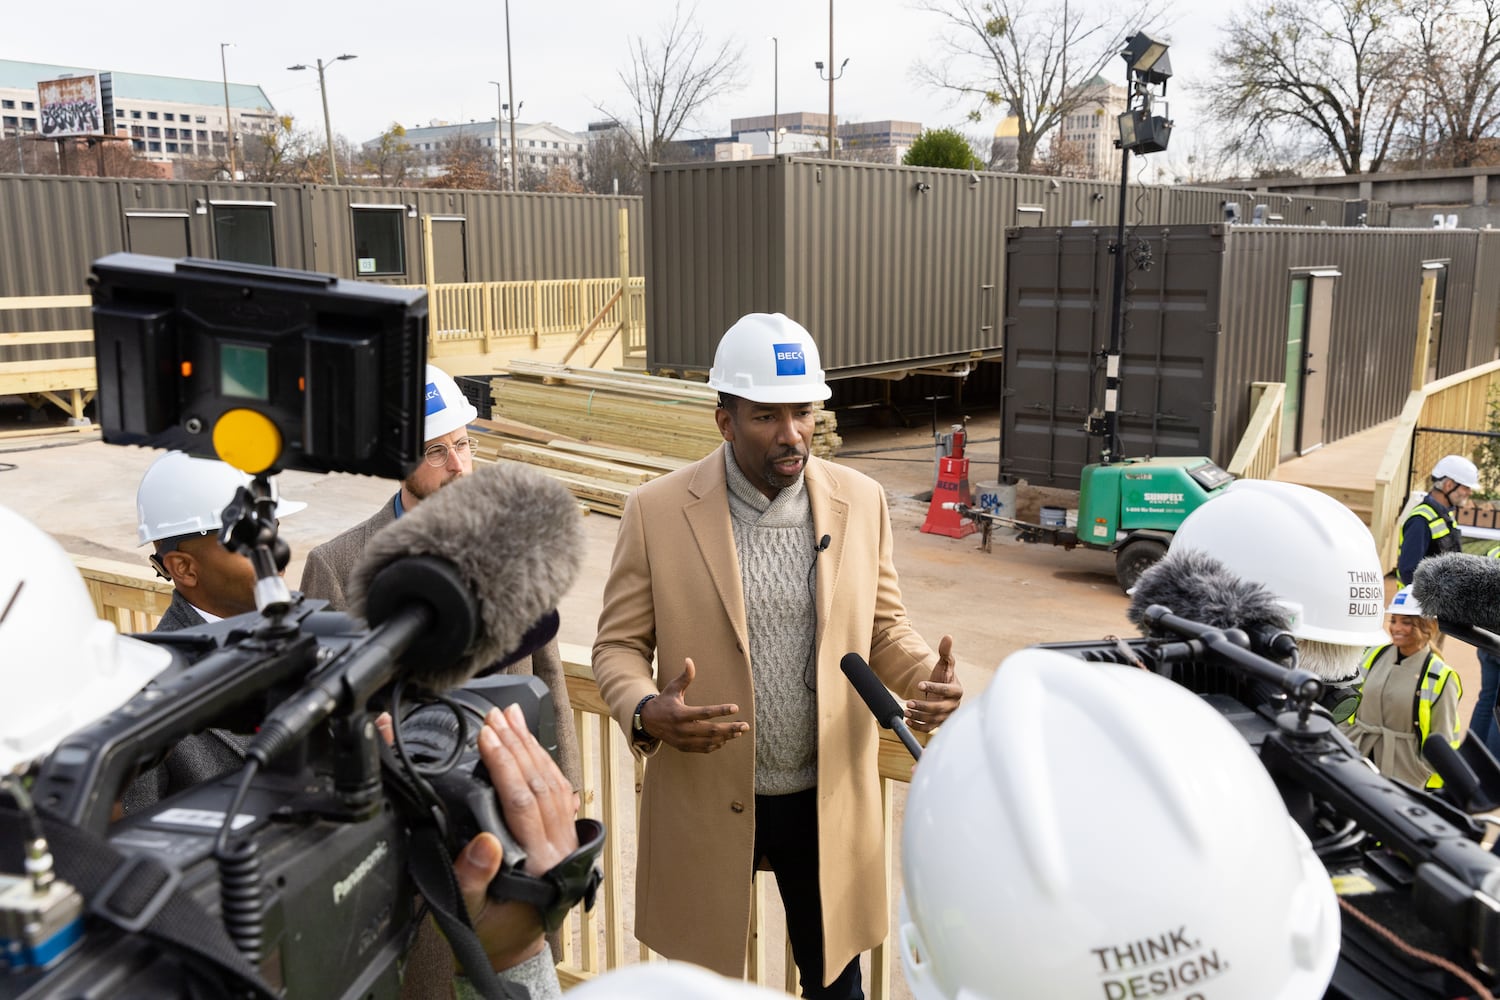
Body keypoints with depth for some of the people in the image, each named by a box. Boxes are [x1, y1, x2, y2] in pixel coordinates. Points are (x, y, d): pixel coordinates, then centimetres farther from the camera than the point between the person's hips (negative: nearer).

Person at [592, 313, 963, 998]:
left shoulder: (860, 502, -4)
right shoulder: (657, 512, -11)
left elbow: (884, 627, 6)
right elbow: (619, 644, -4)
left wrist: (929, 680, -15)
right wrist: (646, 712, -25)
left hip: (828, 798, 2)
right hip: (705, 800, -1)